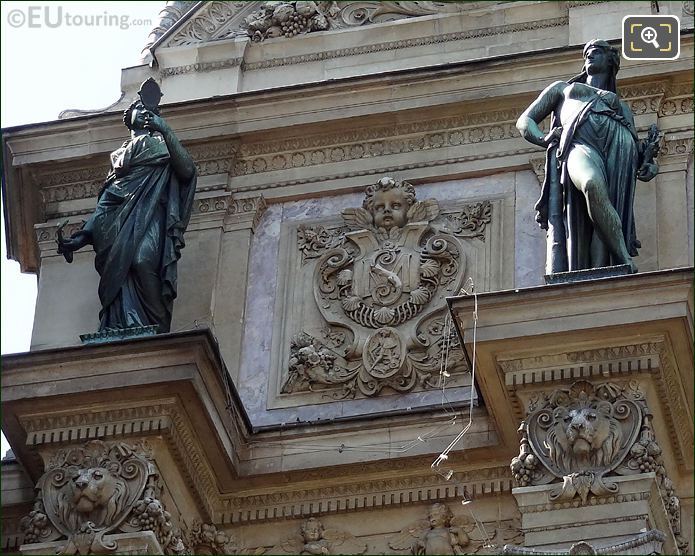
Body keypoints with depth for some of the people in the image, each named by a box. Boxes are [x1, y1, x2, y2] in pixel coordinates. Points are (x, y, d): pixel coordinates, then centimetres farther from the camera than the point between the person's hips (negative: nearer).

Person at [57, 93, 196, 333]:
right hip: (121, 222, 3)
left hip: (150, 217, -3)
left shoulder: (161, 144, 24)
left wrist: (165, 129, -1)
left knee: (143, 261, -30)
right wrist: (83, 236, 11)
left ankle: (157, 331, -38)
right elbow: (104, 204, 25)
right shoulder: (120, 154, 32)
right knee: (119, 273, -20)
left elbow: (187, 170, 2)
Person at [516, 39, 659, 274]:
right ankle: (627, 264, -42)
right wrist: (543, 139, 4)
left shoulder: (622, 107, 40)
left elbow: (636, 151, 28)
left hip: (620, 149, 3)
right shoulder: (562, 88, 37)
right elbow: (525, 121, 28)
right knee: (593, 186, -39)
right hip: (579, 144, -3)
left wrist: (646, 161, 2)